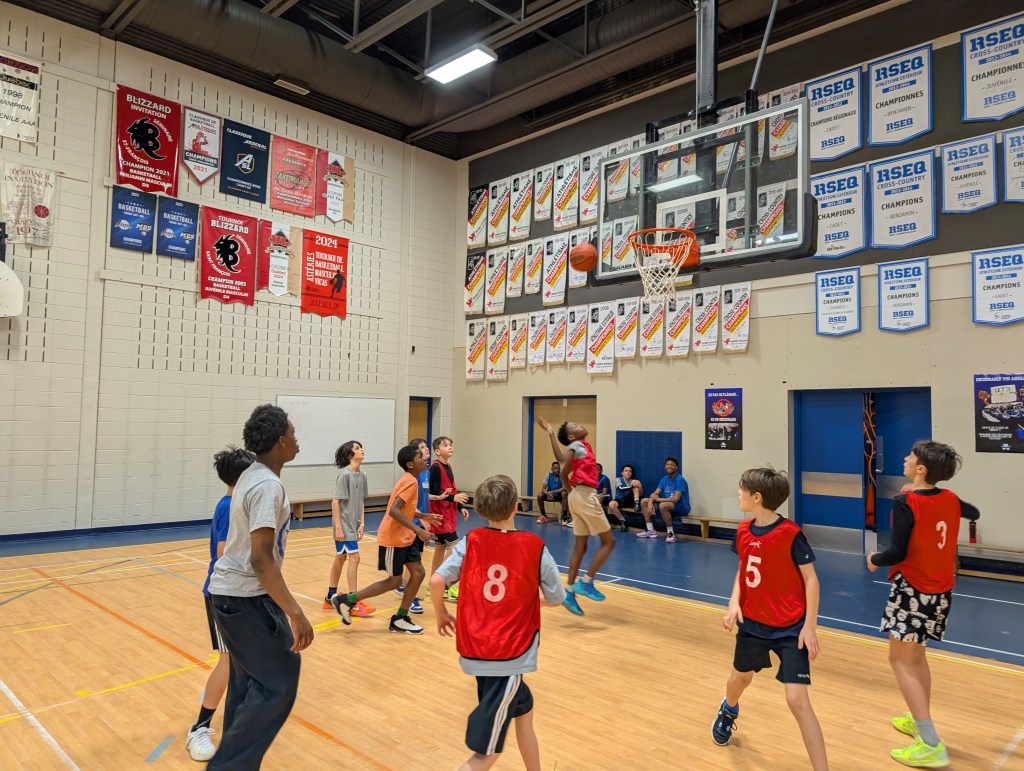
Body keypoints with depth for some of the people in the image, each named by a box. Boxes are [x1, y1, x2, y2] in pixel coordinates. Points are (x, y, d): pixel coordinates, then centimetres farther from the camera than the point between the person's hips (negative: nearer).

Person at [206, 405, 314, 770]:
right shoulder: (268, 486, -23)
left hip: (231, 590, 10)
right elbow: (261, 559, -28)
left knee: (249, 681, 19)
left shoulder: (251, 476, 7)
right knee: (276, 684, -4)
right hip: (246, 596, -10)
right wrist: (295, 613, -29)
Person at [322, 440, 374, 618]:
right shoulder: (345, 474, -16)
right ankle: (354, 604, -5)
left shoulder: (362, 475, 5)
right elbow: (335, 501, -16)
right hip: (344, 525, -8)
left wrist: (362, 524, 6)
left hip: (353, 524, 8)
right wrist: (338, 527, -17)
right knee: (354, 557, -10)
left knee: (340, 558, 16)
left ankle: (330, 598, 28)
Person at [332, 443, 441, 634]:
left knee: (418, 573, 6)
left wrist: (423, 516, 14)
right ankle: (346, 600, 11)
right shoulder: (410, 482, -21)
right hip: (393, 538, -9)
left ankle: (400, 619, 14)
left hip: (404, 537, 9)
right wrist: (418, 530, -30)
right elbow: (394, 511, -31)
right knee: (394, 581, 1)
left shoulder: (409, 480, 9)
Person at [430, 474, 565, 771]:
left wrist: (441, 613, 8)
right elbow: (555, 599, 1)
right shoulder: (535, 547, -9)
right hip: (510, 654, -4)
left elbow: (437, 580, -10)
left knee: (523, 709, 28)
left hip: (474, 650, 4)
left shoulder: (471, 541, -3)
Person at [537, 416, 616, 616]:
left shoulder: (581, 447, 17)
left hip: (578, 496, 9)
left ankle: (569, 592, 10)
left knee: (580, 546, 10)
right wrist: (550, 433, -34)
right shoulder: (577, 445, -8)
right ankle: (586, 582, -1)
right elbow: (561, 457, -30)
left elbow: (564, 474, 22)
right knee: (608, 541, 1)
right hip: (586, 496, -9)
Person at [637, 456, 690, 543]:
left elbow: (675, 499, -28)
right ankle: (650, 531, 5)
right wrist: (650, 503, -18)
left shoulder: (680, 480, -18)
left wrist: (658, 499, -16)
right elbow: (655, 494, 4)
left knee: (663, 505, -39)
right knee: (644, 501, 2)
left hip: (681, 507, -8)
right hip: (668, 504, 8)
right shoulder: (665, 479, 6)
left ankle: (671, 533, -23)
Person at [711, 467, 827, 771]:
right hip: (752, 622, 6)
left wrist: (809, 626, -16)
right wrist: (734, 603, -6)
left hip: (790, 628, -6)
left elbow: (811, 579, -14)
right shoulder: (744, 530, -5)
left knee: (797, 700, -12)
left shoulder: (790, 533, -22)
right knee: (740, 677, 27)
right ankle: (728, 711, 60)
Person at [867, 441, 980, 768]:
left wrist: (874, 560, -2)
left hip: (912, 590, -8)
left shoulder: (906, 503, -19)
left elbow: (897, 553, -23)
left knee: (900, 660, 0)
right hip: (941, 590, 8)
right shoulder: (950, 499, 1)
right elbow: (973, 513, 26)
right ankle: (920, 721, 35)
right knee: (916, 655, 23)